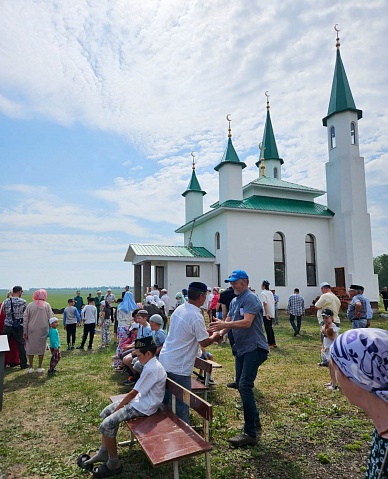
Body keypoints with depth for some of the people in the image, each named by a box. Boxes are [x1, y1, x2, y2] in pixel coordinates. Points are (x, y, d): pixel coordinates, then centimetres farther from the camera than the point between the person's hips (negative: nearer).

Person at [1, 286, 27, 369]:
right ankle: (23, 364, 11)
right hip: (19, 327, -2)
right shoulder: (23, 302, -9)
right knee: (21, 345, 6)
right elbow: (25, 313, 3)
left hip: (7, 326, 2)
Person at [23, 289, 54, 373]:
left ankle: (31, 367, 19)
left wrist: (25, 331, 5)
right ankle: (40, 367, 16)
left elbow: (25, 319, -1)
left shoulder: (30, 305, -3)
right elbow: (51, 318, -5)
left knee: (30, 347, 14)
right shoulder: (47, 305, -5)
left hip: (31, 330, 1)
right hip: (43, 330, 0)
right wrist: (50, 330, 5)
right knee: (41, 348, 11)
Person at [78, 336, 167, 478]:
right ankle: (103, 453, 21)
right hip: (141, 400, 11)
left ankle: (114, 464, 4)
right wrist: (119, 405, 11)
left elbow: (133, 393, -20)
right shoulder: (152, 364, 6)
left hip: (143, 407, -11)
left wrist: (117, 408, -7)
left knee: (107, 424, -14)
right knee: (106, 412, 12)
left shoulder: (151, 369, -27)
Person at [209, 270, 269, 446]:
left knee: (245, 386, -13)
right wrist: (218, 330, -10)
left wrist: (224, 325, -31)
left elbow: (247, 322, -26)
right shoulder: (234, 301, 12)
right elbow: (227, 322, 9)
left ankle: (250, 434, -4)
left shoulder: (251, 299, -15)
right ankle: (255, 420, 34)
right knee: (241, 385, 16)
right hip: (241, 348, 9)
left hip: (254, 348, -9)